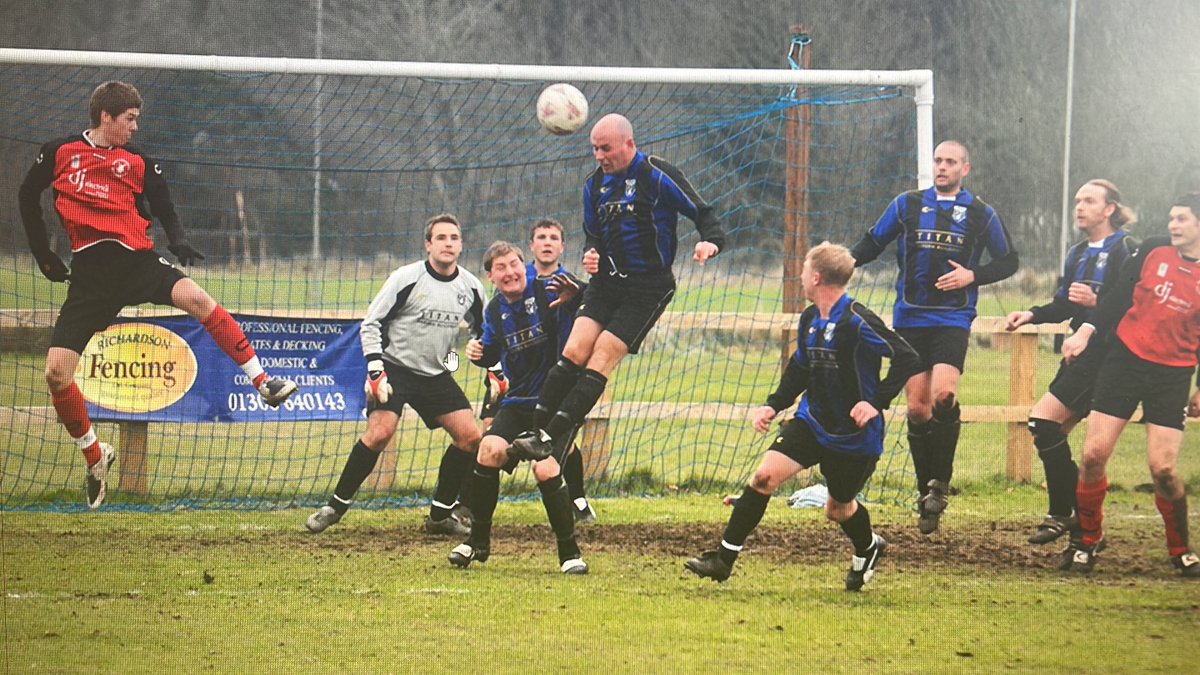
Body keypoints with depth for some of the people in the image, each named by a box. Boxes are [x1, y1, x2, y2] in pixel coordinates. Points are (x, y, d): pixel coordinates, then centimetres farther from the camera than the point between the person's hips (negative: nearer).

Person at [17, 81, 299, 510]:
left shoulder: (139, 163, 7)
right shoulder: (59, 153, 5)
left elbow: (164, 209, 13)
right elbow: (27, 197, 18)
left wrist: (178, 242, -8)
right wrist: (43, 255, 15)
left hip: (137, 261, 0)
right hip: (90, 276, 0)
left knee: (197, 298, -30)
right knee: (56, 373, -8)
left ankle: (263, 382, -25)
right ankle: (95, 457, 15)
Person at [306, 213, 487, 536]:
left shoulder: (471, 288, 1)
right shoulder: (407, 278, -13)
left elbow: (482, 331, 18)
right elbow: (371, 323, -9)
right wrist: (375, 370, -19)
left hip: (436, 374, 5)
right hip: (395, 366, -5)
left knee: (470, 436, -6)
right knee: (380, 432, -24)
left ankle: (441, 514, 9)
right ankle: (336, 506, -10)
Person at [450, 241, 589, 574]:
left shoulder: (549, 291, -11)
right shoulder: (494, 311, 7)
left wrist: (575, 293, -44)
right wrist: (478, 352, 1)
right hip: (518, 402, 5)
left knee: (546, 470, -20)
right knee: (490, 449, -17)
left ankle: (570, 553, -2)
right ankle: (478, 542, 0)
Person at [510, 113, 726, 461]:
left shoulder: (657, 176, -9)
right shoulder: (595, 184, 11)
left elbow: (703, 213, -7)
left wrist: (711, 241, -28)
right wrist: (591, 253, 0)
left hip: (647, 287, -6)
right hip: (606, 281, 6)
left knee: (601, 360, -13)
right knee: (574, 351, -10)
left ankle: (550, 438, -15)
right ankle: (538, 429, -11)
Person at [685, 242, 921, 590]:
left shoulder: (857, 321, -20)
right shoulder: (810, 319, 5)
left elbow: (907, 359, -23)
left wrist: (877, 402, -29)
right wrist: (774, 405, 10)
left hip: (854, 433, -6)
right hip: (813, 422, 6)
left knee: (838, 508, 11)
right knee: (765, 476, -11)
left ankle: (868, 550, 45)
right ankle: (724, 559, -7)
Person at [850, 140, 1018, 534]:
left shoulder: (980, 214, 4)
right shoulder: (908, 205, 7)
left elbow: (1008, 262, 11)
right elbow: (872, 243, 13)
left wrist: (973, 275, -7)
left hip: (952, 320, -2)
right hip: (909, 320, 2)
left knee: (943, 394, -23)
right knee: (917, 407, 0)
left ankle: (940, 482, -7)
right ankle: (927, 496, 11)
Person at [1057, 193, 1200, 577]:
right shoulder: (1152, 251, 1)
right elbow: (1117, 297, 7)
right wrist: (1086, 332, -2)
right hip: (1125, 360, 2)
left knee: (1163, 469, -10)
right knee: (1094, 455, -5)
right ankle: (1087, 539, 15)